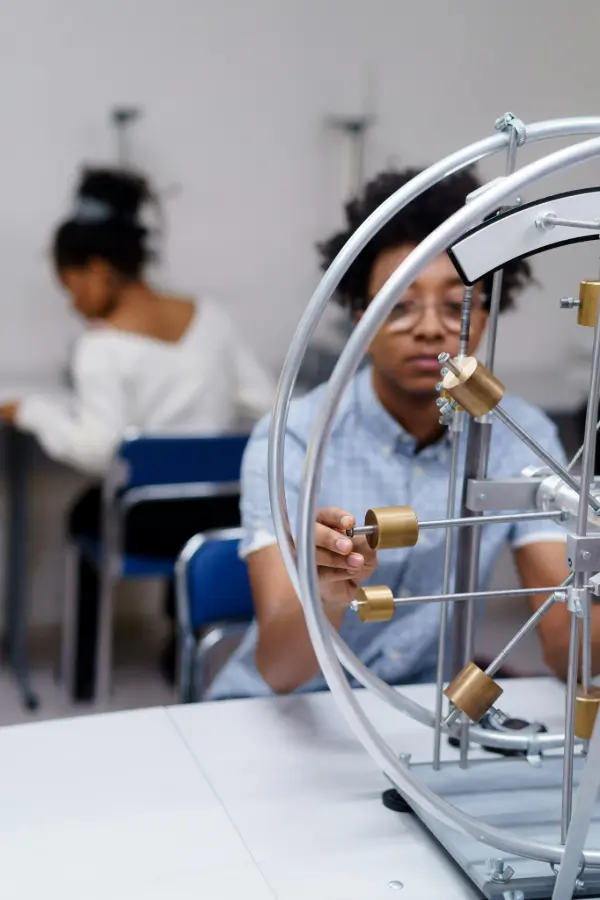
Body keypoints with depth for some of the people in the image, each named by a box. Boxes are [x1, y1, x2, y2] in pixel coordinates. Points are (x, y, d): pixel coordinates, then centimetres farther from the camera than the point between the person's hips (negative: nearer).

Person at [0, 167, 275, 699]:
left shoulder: (103, 346, -16)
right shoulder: (212, 317, 0)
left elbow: (95, 453, -22)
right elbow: (263, 403, 1)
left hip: (149, 522, -4)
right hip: (224, 511, 4)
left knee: (88, 513, 32)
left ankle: (86, 665, 38)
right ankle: (181, 648, 48)